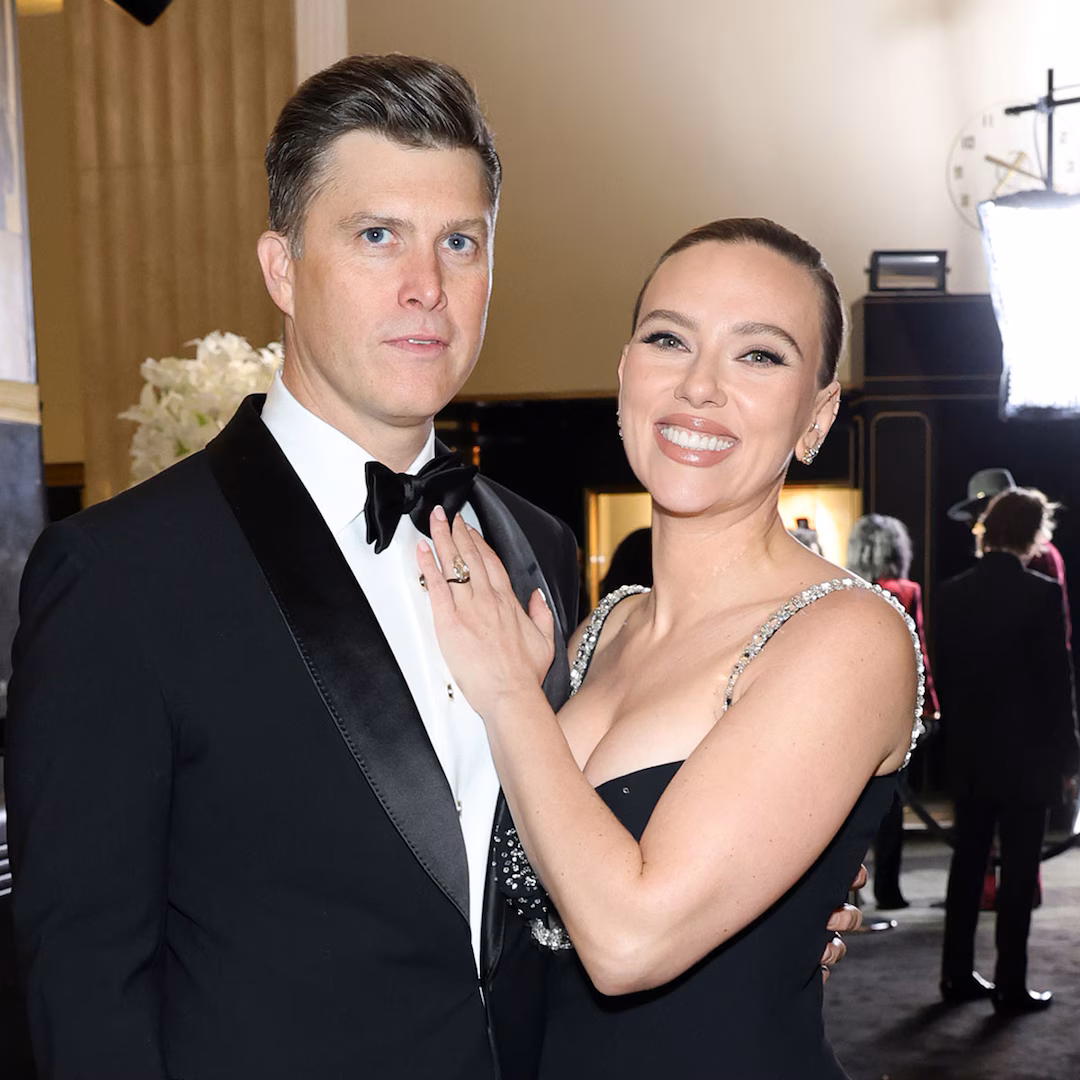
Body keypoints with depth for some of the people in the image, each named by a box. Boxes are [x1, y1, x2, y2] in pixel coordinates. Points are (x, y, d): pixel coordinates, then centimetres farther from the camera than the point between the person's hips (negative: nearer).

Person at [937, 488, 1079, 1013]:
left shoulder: (952, 593, 1)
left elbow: (945, 675, 5)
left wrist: (956, 736, 13)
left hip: (969, 753, 5)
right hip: (1026, 753, -4)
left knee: (967, 863, 12)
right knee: (1018, 869, 3)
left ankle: (958, 975, 19)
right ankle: (1011, 985, 9)